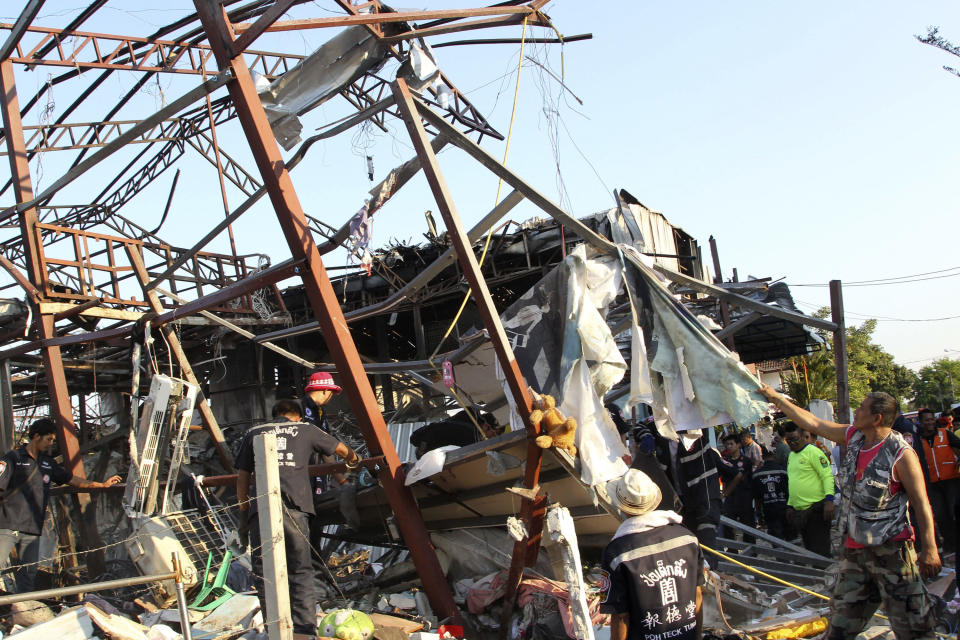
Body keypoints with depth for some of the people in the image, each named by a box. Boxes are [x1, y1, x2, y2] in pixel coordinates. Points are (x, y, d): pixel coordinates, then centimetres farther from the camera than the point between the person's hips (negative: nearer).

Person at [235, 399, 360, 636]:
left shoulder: (253, 434, 23)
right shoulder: (306, 430, 22)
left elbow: (242, 479, 19)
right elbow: (342, 449, 36)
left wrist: (243, 514, 26)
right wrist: (353, 459, 58)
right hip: (294, 507, 0)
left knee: (264, 572, 5)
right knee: (300, 572, 4)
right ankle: (305, 629, -1)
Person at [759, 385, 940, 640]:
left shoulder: (901, 454, -15)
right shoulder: (853, 437, 5)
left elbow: (922, 504, -13)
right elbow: (812, 422, 13)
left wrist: (930, 548, -17)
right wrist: (776, 398, 16)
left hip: (891, 550, -7)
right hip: (854, 549, 7)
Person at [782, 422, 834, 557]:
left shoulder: (813, 452, -7)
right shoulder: (791, 455, 18)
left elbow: (827, 476, -13)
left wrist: (829, 500, -22)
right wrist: (790, 505, 23)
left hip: (816, 509, -8)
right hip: (799, 510, 8)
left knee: (820, 552, -7)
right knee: (809, 550, 12)